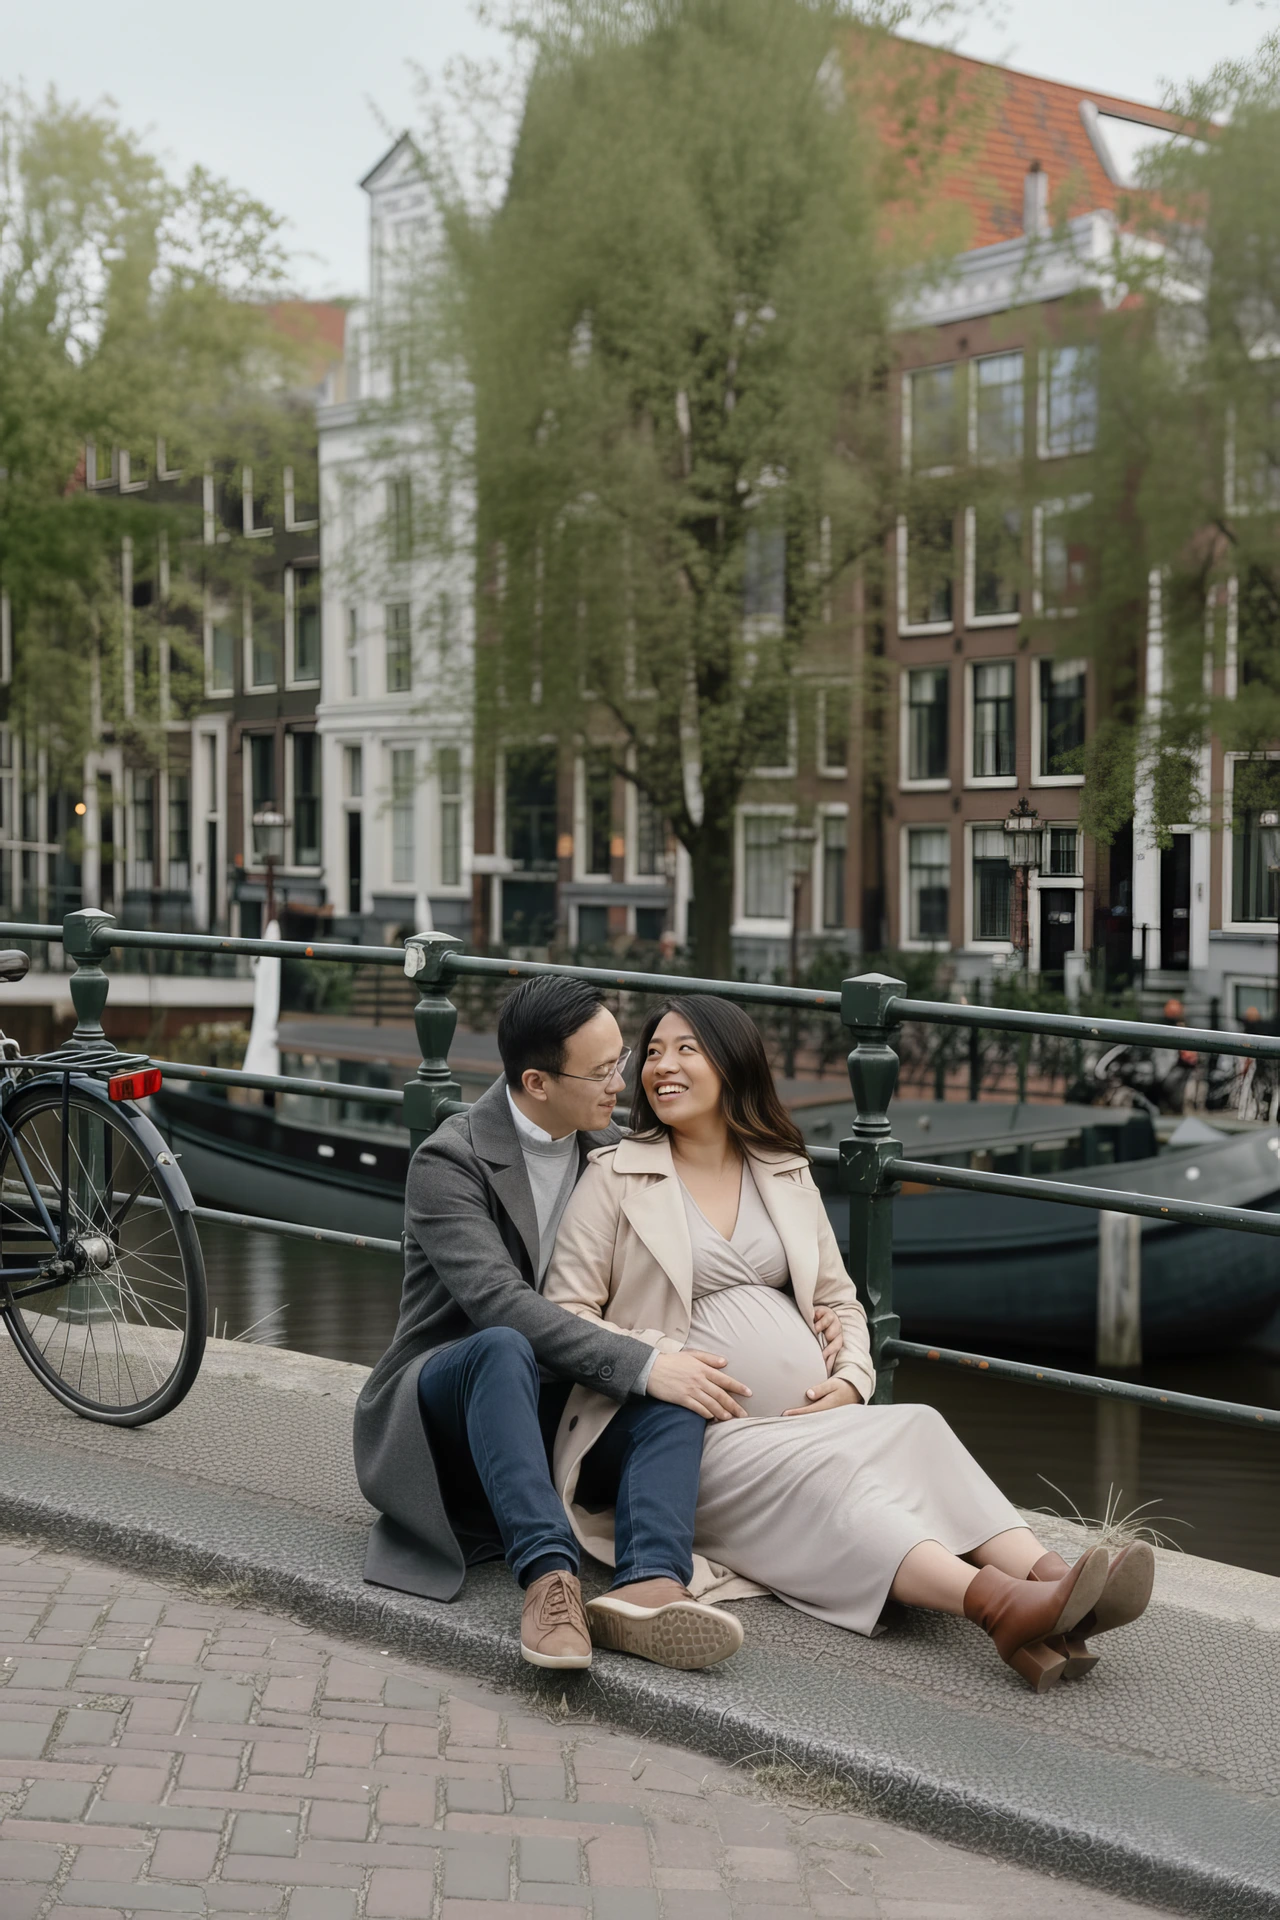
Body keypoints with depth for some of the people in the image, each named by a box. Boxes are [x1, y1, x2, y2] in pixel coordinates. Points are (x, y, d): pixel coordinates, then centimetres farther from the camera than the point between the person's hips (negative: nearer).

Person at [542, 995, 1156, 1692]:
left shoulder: (785, 1174, 20)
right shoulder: (614, 1177, 6)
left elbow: (839, 1299, 22)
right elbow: (564, 1316, 0)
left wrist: (850, 1377, 1)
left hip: (810, 1418, 5)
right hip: (694, 1433, -5)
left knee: (916, 1430, -25)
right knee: (819, 1475, -32)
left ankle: (1046, 1577, -48)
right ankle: (994, 1602, -55)